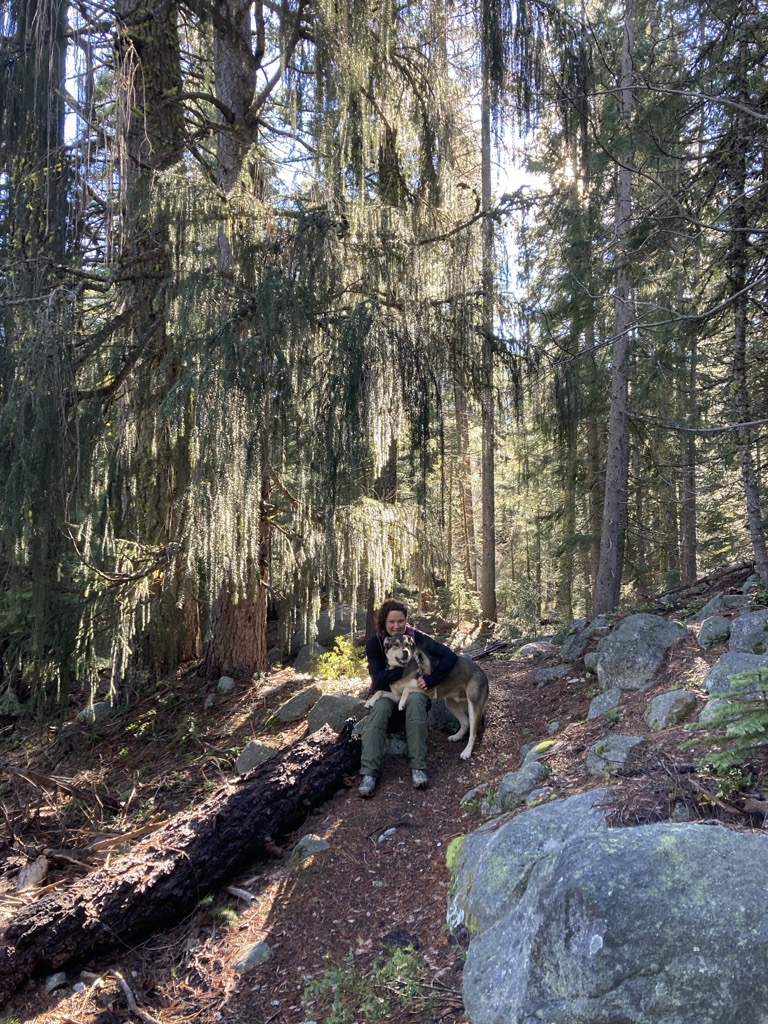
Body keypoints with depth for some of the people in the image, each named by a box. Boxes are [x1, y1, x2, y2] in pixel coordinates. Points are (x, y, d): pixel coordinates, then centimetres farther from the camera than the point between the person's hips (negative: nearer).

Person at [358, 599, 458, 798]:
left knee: (415, 700, -36)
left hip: (413, 689, 0)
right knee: (380, 708, -34)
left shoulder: (416, 638, -12)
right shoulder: (374, 643, -11)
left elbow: (450, 656, -18)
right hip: (386, 692, 0)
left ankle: (418, 767, -36)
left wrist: (430, 679, -26)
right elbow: (378, 678, -19)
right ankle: (370, 772, -40)